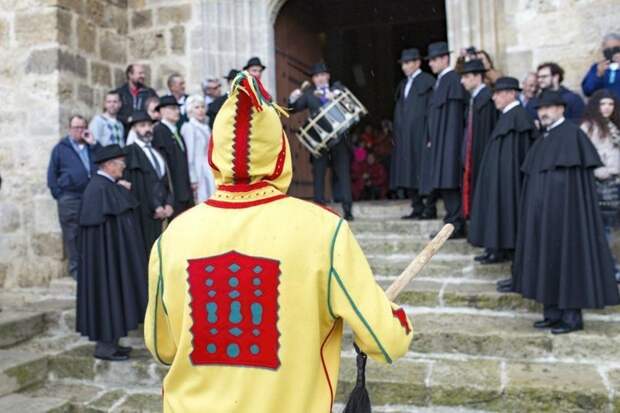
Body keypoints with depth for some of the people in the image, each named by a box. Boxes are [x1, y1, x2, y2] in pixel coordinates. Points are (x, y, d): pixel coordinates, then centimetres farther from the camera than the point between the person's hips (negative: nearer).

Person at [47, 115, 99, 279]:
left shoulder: (91, 146, 16)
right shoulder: (61, 148, 7)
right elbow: (52, 173, 6)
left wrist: (93, 144, -5)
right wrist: (57, 194, -2)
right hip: (69, 199, -2)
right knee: (72, 234, 1)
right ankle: (75, 267, 11)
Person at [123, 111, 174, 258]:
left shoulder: (156, 152, 19)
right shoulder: (131, 151, -4)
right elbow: (135, 183, -11)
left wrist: (169, 204, -1)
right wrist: (155, 207, -13)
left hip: (163, 211, 6)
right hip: (145, 212, -6)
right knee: (147, 251, -6)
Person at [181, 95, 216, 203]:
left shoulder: (206, 127, 14)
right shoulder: (189, 127, -8)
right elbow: (189, 155, -11)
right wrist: (193, 179, -13)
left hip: (210, 171, 7)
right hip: (198, 171, -7)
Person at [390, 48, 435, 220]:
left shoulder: (427, 81, -3)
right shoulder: (403, 84, 19)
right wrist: (396, 134, 12)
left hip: (420, 134, -7)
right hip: (404, 136, 7)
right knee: (408, 172, 5)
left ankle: (430, 208, 0)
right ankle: (417, 208, 11)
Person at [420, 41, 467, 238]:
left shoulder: (453, 80, -10)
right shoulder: (441, 81, 18)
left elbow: (454, 115, -16)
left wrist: (435, 140, -18)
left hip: (448, 141, -9)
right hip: (439, 141, 9)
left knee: (448, 182, -10)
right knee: (443, 184, 8)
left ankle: (456, 225, -6)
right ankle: (453, 223, 13)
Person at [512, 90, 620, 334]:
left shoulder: (571, 134, -8)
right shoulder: (543, 140, 17)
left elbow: (576, 178, -14)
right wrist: (534, 210, 14)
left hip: (563, 210, -8)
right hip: (543, 212, 8)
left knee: (567, 255, -4)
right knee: (547, 257, 8)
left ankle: (572, 316, 4)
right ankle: (553, 313, 16)